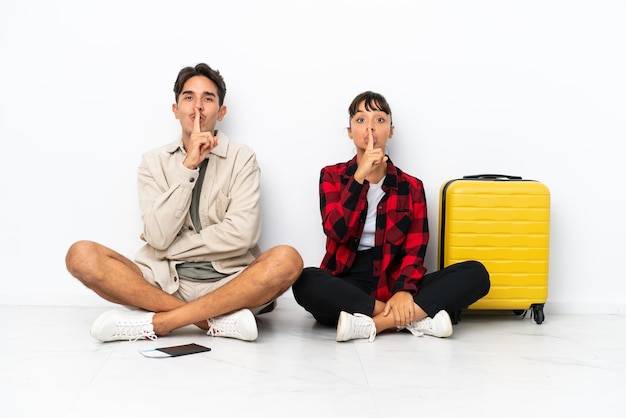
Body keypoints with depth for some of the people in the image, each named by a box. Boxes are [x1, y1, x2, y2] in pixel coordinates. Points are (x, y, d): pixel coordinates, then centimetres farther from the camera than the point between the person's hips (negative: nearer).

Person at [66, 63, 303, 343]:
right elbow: (158, 237, -6)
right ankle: (219, 320, -25)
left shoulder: (241, 158, 5)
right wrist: (188, 167, -11)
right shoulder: (154, 161, 9)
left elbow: (241, 234, -9)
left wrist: (171, 246, -4)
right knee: (81, 255, -21)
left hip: (226, 283, -1)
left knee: (287, 260, -30)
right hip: (165, 283, 1)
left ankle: (155, 322, -26)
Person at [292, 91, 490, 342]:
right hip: (347, 285, -2)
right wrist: (360, 176, -16)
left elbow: (414, 250, -1)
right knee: (305, 282, -37)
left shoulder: (411, 187, 10)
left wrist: (404, 291, -20)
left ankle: (371, 324, -28)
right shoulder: (333, 176, 8)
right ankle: (415, 318, -28)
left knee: (476, 273, -20)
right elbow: (336, 231, -10)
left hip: (392, 283, 2)